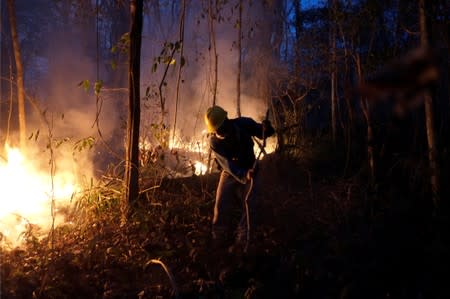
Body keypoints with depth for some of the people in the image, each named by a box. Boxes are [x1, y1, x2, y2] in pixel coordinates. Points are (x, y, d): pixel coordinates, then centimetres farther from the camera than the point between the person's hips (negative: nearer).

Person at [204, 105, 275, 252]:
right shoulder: (214, 141, -23)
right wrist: (244, 175, -50)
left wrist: (266, 128, -33)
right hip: (229, 173, 0)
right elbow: (227, 163, -32)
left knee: (248, 208, 0)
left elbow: (262, 134, -7)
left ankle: (241, 244, 13)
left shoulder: (244, 123, -22)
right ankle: (221, 244, 11)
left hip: (249, 171, 0)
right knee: (222, 207, -4)